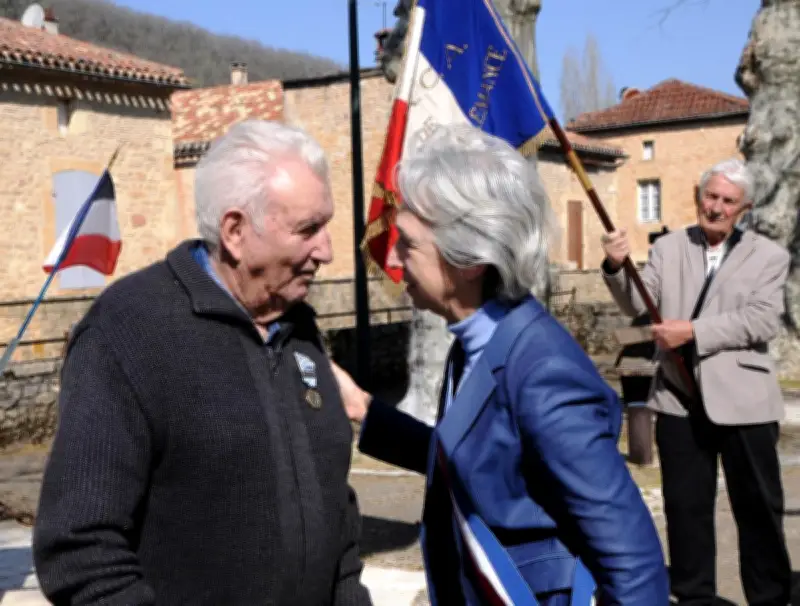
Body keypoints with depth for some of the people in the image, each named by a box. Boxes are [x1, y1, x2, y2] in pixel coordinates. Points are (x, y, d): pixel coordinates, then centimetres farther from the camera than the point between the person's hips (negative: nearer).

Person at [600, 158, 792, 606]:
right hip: (680, 399, 2)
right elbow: (639, 305, -1)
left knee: (758, 508, 8)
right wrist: (618, 267, -21)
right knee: (686, 506, 12)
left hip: (743, 401, -2)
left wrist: (694, 331, -21)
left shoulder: (769, 256, 1)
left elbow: (763, 321, -13)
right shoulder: (669, 248, 8)